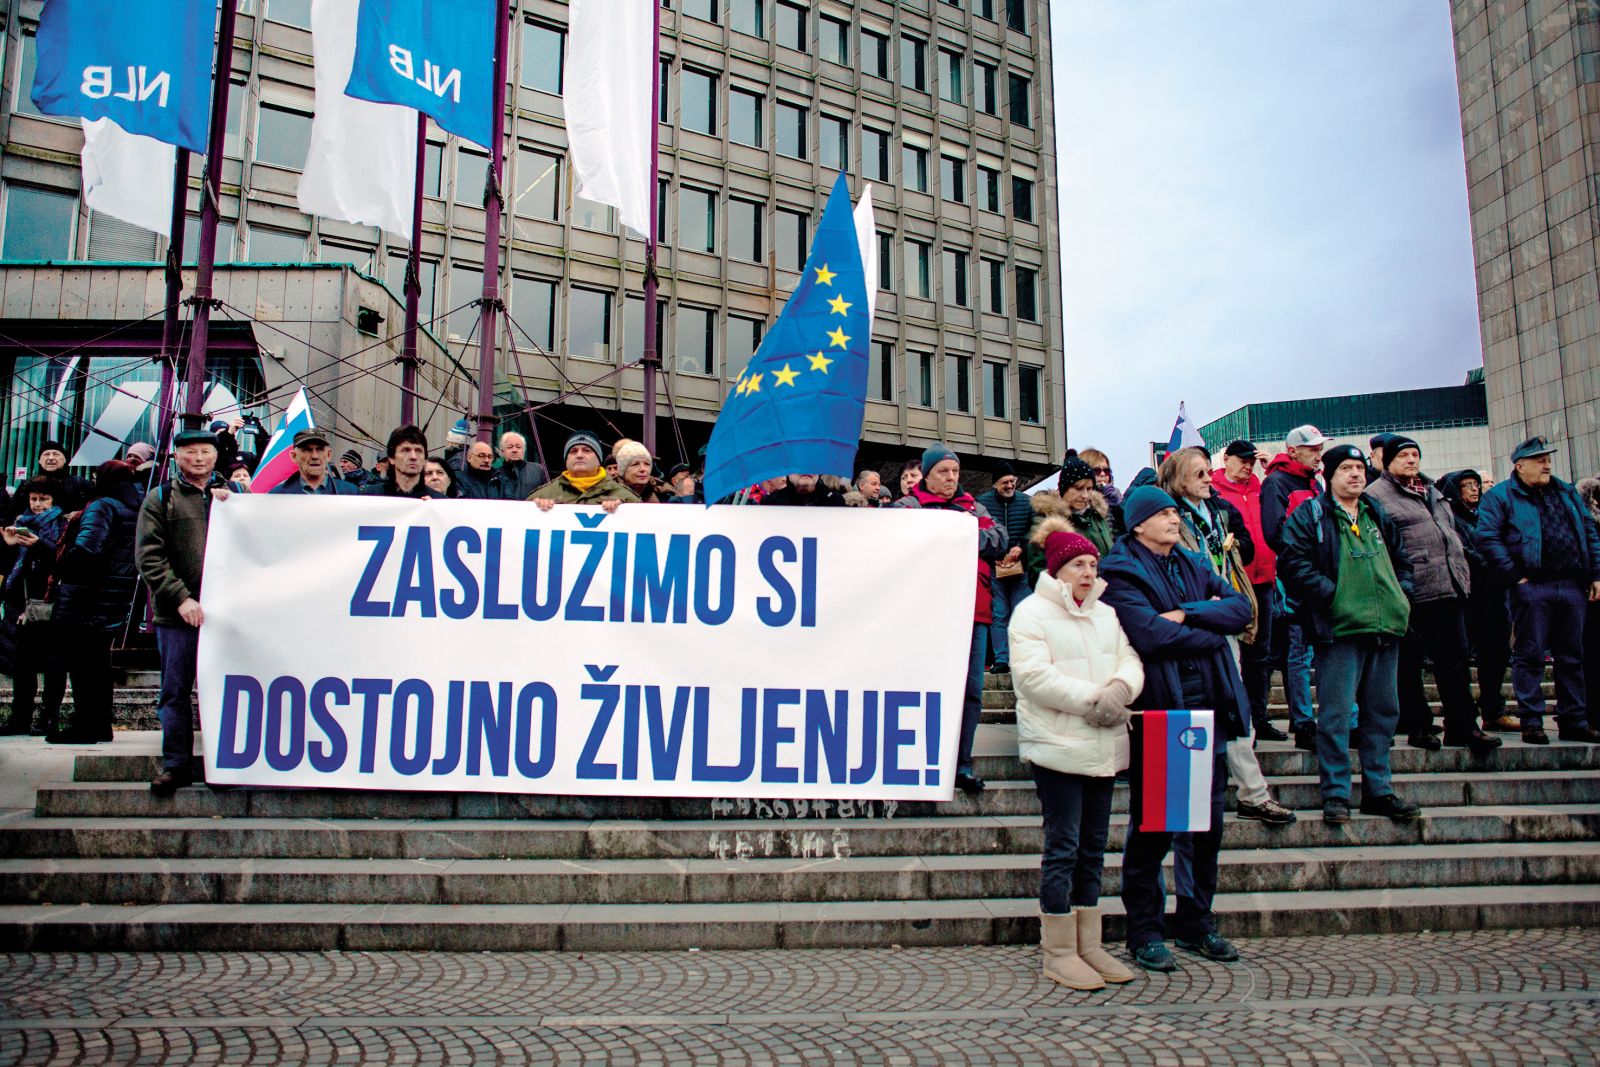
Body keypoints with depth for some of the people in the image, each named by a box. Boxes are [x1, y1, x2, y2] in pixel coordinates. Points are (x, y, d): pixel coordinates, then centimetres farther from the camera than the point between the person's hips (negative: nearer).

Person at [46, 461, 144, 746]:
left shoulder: (102, 507, -14)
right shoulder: (136, 509, 11)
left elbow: (86, 548, -27)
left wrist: (61, 569, -12)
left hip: (86, 600, -8)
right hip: (114, 603, 8)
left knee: (81, 662, -2)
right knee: (99, 661, 15)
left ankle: (84, 726, 0)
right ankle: (101, 725, 19)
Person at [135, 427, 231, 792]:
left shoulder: (232, 496, 15)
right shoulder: (160, 498, 8)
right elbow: (150, 557, -1)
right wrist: (181, 598, -11)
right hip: (177, 614, -1)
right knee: (175, 691, 4)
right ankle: (176, 765, 13)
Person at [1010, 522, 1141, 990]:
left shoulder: (1106, 614, 17)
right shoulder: (1032, 613, -6)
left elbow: (1129, 658, 10)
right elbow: (1033, 675, -16)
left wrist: (1122, 687, -13)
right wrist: (1091, 699, -18)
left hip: (1103, 746, 7)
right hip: (1057, 745, -7)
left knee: (1093, 846, 12)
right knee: (1063, 846, -4)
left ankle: (1088, 946, 21)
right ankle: (1058, 952, 6)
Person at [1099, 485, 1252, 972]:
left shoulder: (1192, 566, 15)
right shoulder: (1122, 573, -6)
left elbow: (1241, 608, 2)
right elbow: (1150, 635, -21)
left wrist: (1186, 615, -13)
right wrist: (1210, 631, -6)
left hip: (1207, 711, 6)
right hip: (1156, 713, -6)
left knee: (1208, 822, 12)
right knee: (1151, 827, 2)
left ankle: (1196, 922, 27)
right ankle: (1145, 932, 14)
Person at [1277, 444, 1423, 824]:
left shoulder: (1378, 517, 19)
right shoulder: (1310, 515, -2)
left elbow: (1401, 561, 28)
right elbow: (1292, 562, -12)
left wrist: (1402, 595, 12)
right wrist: (1332, 596, -17)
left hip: (1385, 628, 7)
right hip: (1340, 629, -7)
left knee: (1383, 712, 11)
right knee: (1336, 714, -5)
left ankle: (1378, 789, 21)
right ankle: (1335, 794, 3)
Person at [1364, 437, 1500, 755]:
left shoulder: (1431, 491, 22)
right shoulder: (1376, 495, -4)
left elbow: (1450, 533, 27)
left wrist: (1462, 574, 19)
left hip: (1448, 589, 7)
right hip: (1410, 594, -7)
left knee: (1455, 660, 8)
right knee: (1409, 664, 2)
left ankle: (1463, 726, 15)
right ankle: (1417, 727, 12)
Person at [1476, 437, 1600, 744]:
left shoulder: (1566, 493, 18)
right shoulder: (1500, 496, -1)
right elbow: (1487, 538, -11)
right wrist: (1516, 575, -14)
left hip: (1572, 586, 6)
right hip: (1531, 587, -6)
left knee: (1572, 656, 10)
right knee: (1530, 655, -1)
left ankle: (1574, 722, 19)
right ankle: (1531, 723, 4)